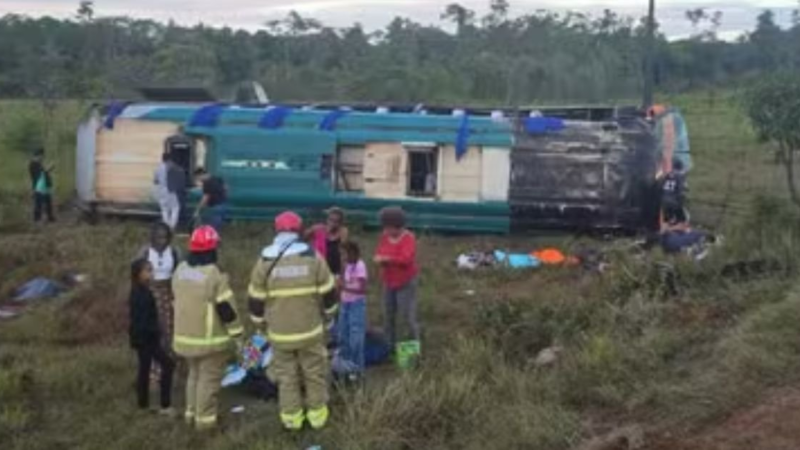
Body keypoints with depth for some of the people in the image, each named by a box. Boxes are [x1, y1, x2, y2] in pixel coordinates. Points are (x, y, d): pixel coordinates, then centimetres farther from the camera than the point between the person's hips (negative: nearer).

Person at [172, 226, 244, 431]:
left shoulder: (180, 271, 3)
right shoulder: (214, 274, -21)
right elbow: (227, 308, -17)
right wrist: (237, 335, -8)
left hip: (185, 335, 7)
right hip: (210, 337, -7)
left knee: (194, 374, 22)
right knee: (209, 378, 4)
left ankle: (192, 413, 28)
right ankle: (205, 419, 9)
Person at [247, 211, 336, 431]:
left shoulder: (265, 261, -6)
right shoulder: (313, 257, -7)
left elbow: (256, 298, 0)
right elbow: (327, 293, -1)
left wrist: (259, 322, 15)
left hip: (280, 332, 0)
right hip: (310, 329, 0)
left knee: (287, 375, 12)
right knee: (314, 372, 14)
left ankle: (291, 418, 19)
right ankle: (317, 414, 21)